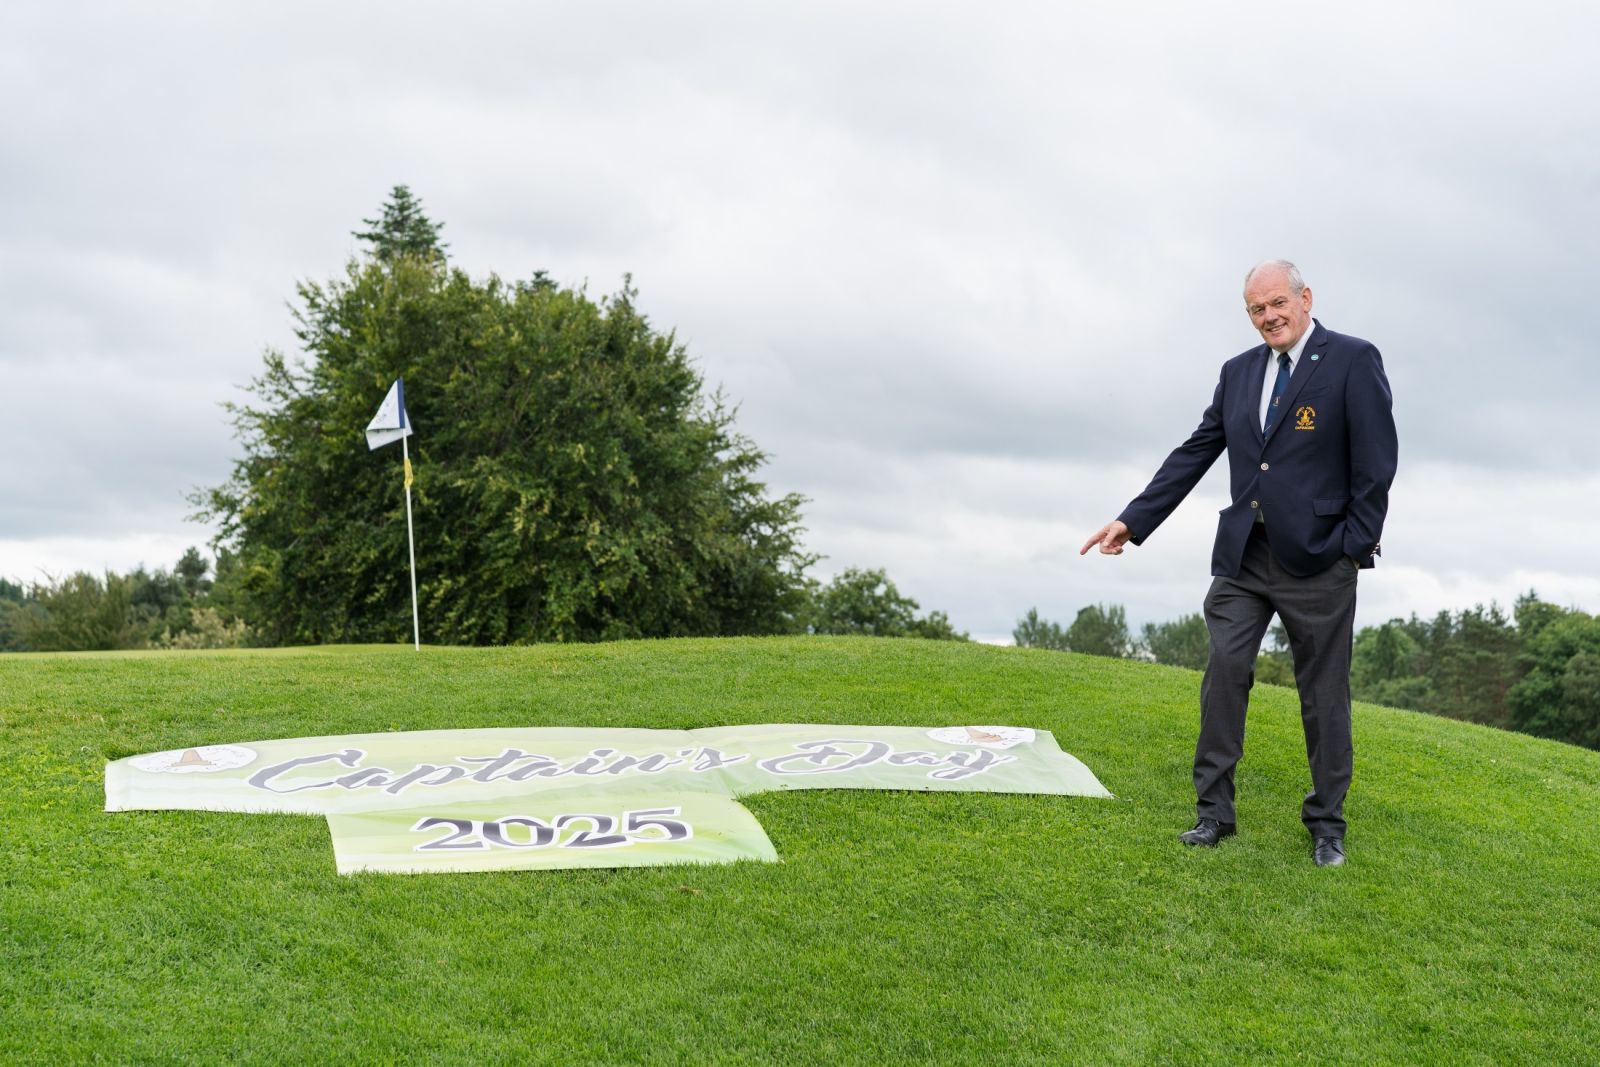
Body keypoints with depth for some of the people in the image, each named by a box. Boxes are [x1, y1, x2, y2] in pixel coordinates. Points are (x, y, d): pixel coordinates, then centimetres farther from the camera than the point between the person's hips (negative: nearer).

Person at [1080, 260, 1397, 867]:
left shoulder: (1353, 360, -5)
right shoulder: (1238, 372, 12)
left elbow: (1377, 460, -7)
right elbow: (1195, 453, 11)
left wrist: (1356, 546, -11)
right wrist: (1132, 521, 5)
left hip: (1317, 557, -4)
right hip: (1244, 554, 4)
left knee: (1323, 690, 4)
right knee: (1224, 668, -3)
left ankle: (1327, 826, 16)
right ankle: (1213, 811, 6)